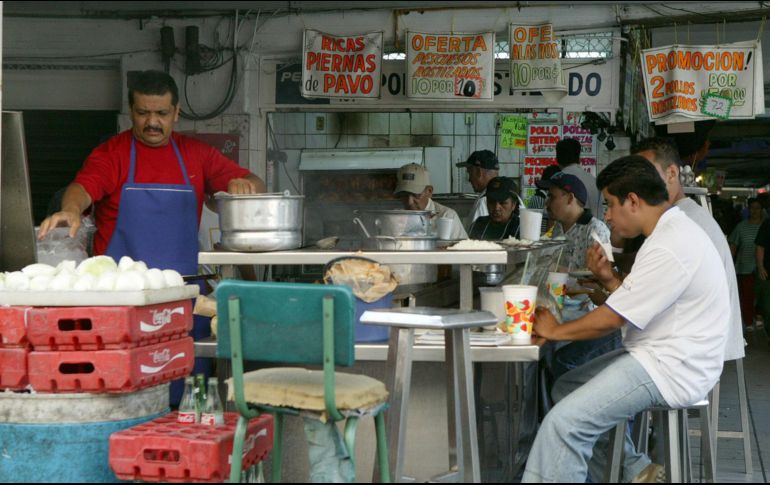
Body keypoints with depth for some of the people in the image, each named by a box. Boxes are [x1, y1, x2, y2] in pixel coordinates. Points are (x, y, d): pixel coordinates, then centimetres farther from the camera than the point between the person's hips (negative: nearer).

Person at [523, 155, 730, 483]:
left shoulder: (670, 247, -21)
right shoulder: (672, 232, 12)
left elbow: (612, 320, -18)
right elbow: (636, 304, 20)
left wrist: (555, 331, -4)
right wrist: (609, 280, 3)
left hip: (671, 370, -11)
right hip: (659, 355, 11)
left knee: (563, 422, -21)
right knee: (567, 389, 16)